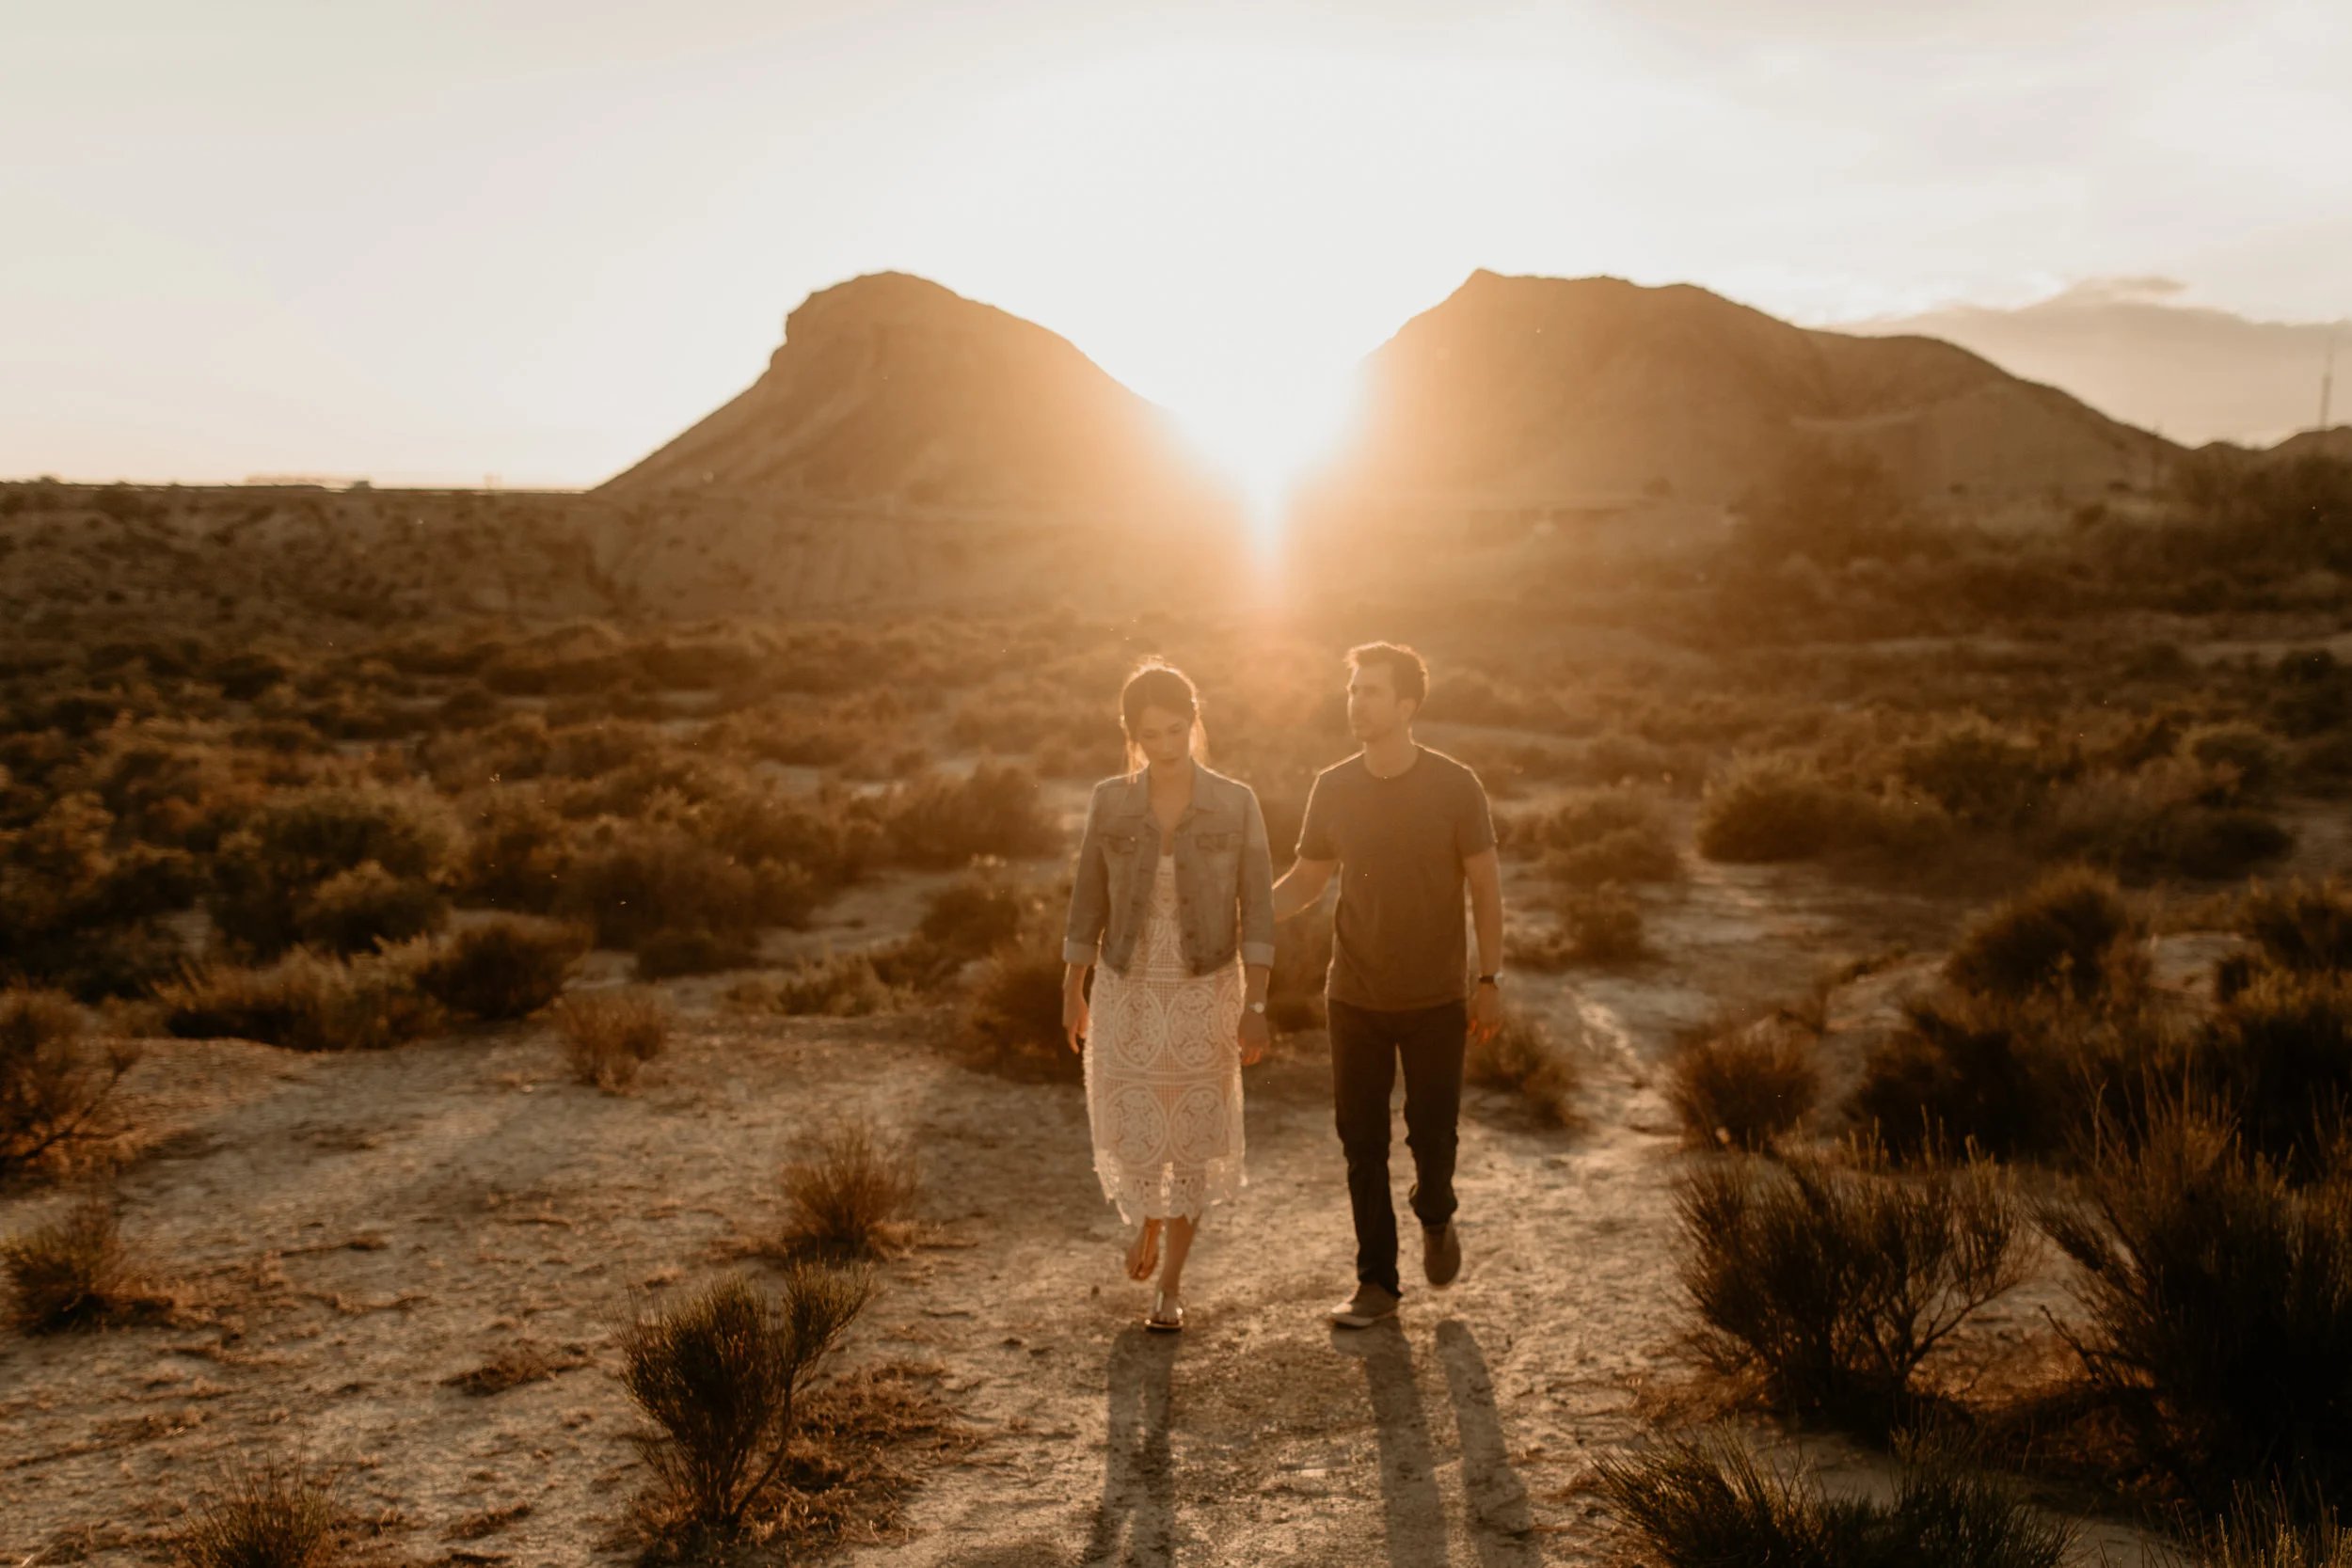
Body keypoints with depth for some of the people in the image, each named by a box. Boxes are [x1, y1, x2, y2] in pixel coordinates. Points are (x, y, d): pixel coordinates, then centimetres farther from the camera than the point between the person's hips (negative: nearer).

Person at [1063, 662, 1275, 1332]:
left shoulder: (1236, 804, -10)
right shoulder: (1110, 801, -6)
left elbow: (1256, 911, -9)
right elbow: (1089, 902, 3)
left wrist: (1255, 1007, -14)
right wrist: (1071, 995, 8)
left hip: (1205, 994, -1)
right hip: (1128, 993, 1)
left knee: (1192, 1139, 6)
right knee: (1134, 1136, 3)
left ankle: (1171, 1284, 25)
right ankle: (1150, 1218, 40)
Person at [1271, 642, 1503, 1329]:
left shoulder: (1454, 785, -10)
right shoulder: (1333, 788, -2)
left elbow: (1485, 883, -3)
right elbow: (1306, 880, 7)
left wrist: (1490, 979, -6)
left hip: (1436, 1000, -2)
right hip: (1356, 997, 2)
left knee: (1432, 1131, 3)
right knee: (1361, 1142, 5)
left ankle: (1436, 1218, 37)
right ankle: (1376, 1282, 17)